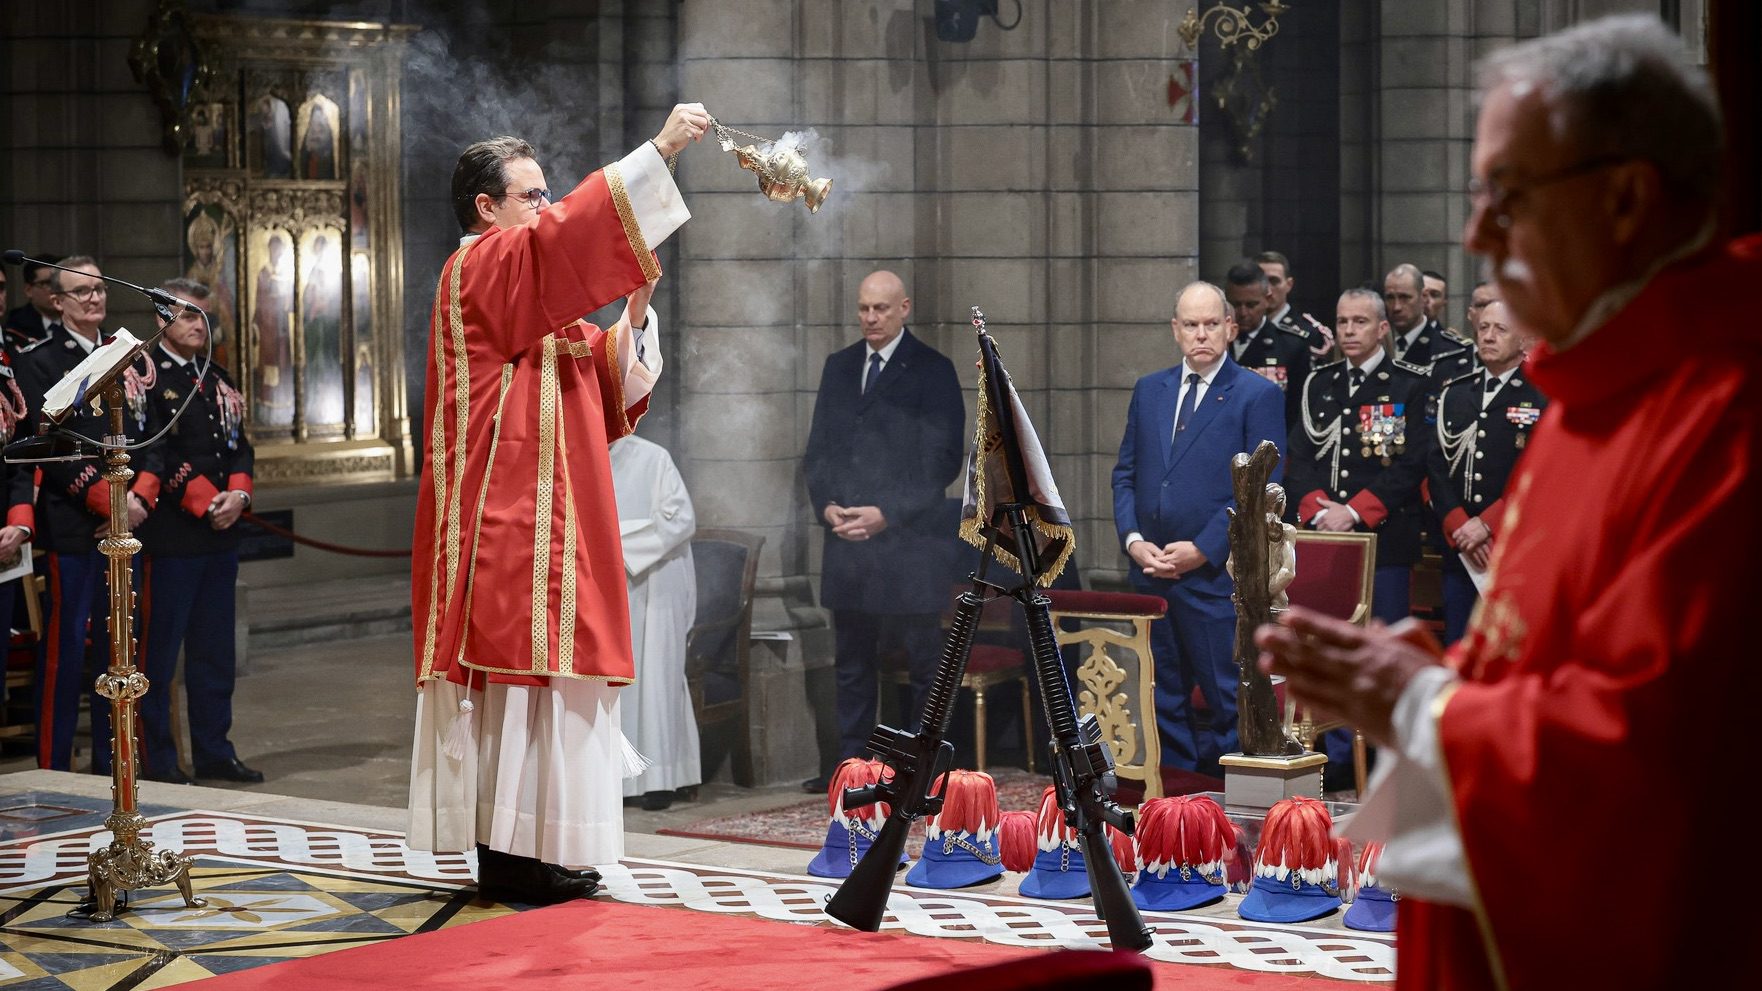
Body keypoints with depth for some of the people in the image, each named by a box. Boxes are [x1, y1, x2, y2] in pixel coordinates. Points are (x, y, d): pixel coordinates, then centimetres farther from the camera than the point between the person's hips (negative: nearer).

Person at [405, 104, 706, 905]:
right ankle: (514, 851, -10)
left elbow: (610, 388, 19)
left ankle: (515, 847, 10)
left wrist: (634, 310, 3)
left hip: (542, 514, 10)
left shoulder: (539, 300, 24)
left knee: (526, 672, 8)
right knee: (522, 662, -11)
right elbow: (568, 230, -23)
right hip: (508, 515, -10)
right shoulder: (482, 266, -5)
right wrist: (659, 148, -23)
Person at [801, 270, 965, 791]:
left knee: (924, 660, 2)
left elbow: (944, 459, -8)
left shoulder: (932, 371, -3)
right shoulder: (839, 366, 13)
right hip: (846, 539, 5)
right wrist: (827, 506, -3)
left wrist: (886, 513, -13)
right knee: (852, 663, 8)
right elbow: (818, 448, 15)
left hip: (910, 540, -5)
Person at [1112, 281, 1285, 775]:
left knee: (1228, 697, -3)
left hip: (1217, 573, -5)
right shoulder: (1149, 390, 15)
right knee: (1164, 698, 10)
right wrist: (1133, 540, -2)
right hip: (1151, 572, 5)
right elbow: (1125, 473, 15)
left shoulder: (1259, 396, -2)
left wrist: (1202, 549, -13)